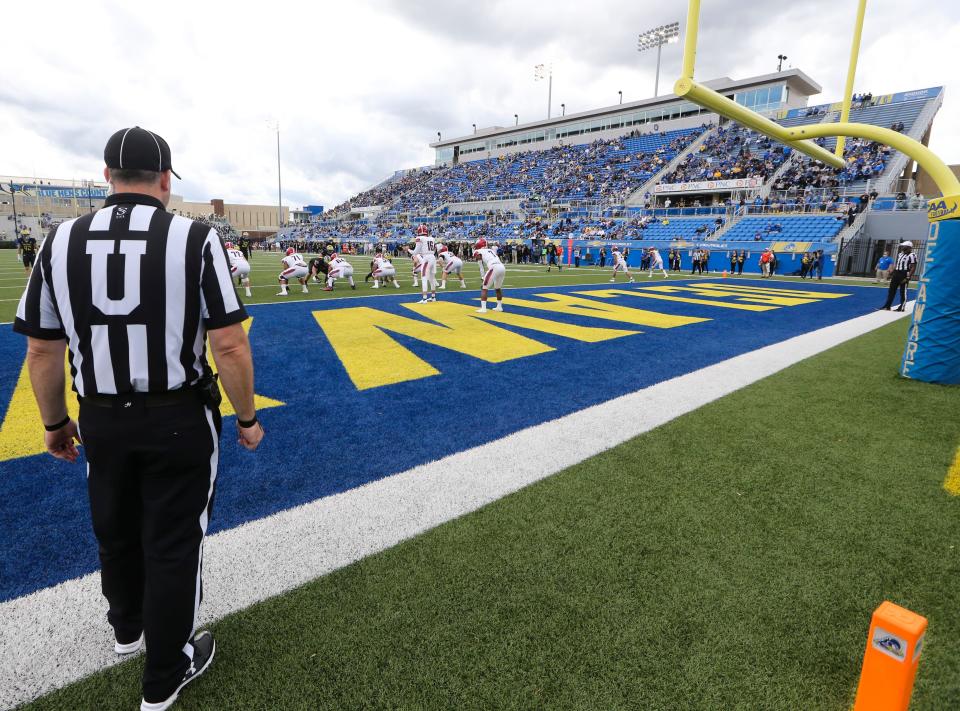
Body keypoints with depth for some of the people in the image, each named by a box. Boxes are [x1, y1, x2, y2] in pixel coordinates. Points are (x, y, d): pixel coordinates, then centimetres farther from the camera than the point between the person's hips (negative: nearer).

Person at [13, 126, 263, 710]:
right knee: (173, 544, 12)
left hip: (102, 421, 4)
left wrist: (55, 423, 15)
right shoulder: (196, 239, -14)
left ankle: (128, 628, 54)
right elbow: (229, 346, -18)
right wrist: (247, 418, -5)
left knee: (116, 532, 26)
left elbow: (42, 351, 1)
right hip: (180, 420, -4)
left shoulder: (62, 240, -2)